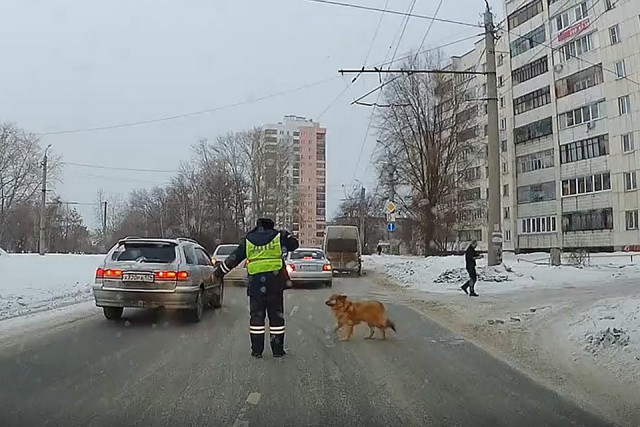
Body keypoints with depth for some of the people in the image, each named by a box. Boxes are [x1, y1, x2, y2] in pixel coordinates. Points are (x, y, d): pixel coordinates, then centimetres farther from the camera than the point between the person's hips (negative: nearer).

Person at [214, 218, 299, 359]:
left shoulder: (247, 240, 8)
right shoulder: (278, 236, 3)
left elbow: (232, 259, 11)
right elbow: (294, 244, 14)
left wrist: (218, 272, 21)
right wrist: (286, 235, 31)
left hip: (255, 283, 1)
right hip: (275, 283, -1)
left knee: (256, 316, 9)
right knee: (276, 316, 7)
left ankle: (257, 350, 10)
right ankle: (278, 350, 10)